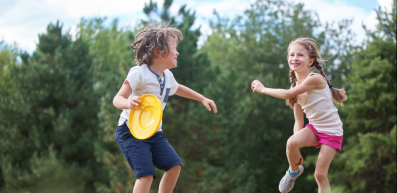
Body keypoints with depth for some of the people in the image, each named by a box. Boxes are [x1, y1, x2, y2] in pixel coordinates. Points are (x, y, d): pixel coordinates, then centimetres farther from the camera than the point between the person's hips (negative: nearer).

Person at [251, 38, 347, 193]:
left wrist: (263, 89, -10)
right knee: (291, 143, -24)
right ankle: (294, 171, 5)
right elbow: (298, 122, 3)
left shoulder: (314, 78, -20)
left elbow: (287, 94, -22)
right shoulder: (297, 88, 2)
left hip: (332, 132, -5)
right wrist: (297, 151, -6)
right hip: (313, 127, 5)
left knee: (320, 174, -8)